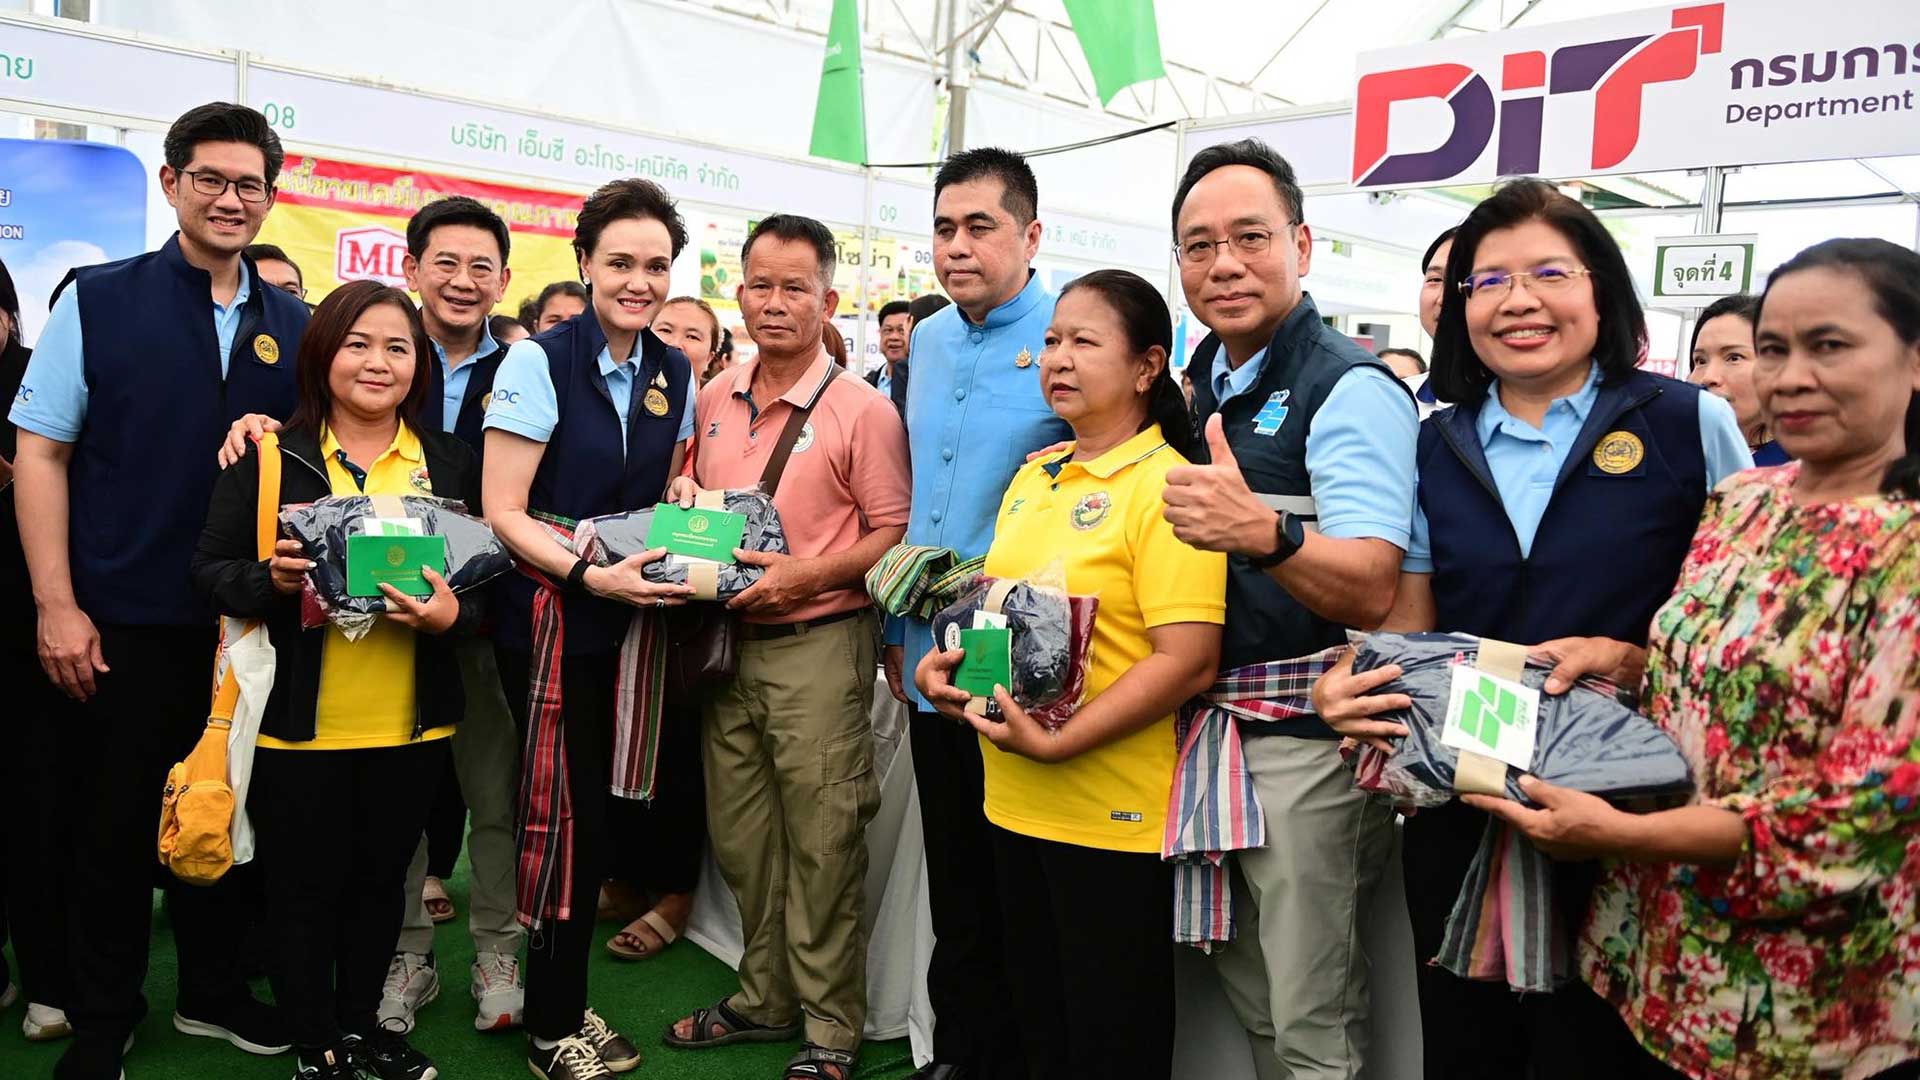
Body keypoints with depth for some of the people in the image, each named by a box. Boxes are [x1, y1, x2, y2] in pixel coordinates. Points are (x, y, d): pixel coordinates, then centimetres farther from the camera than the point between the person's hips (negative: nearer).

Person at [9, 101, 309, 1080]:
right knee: (111, 819, 9)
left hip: (246, 623, 3)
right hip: (121, 621, -2)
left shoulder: (292, 325, 6)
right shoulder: (97, 301, -2)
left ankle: (213, 991, 32)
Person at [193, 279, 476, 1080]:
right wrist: (273, 580, -22)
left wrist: (453, 614, -16)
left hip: (410, 724, 2)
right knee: (305, 892, 9)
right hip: (298, 721, -2)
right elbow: (210, 571, -3)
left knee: (380, 882, 17)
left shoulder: (452, 463, 4)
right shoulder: (269, 455, -3)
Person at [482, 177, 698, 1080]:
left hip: (629, 621, 5)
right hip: (550, 617, -5)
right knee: (565, 817, 1)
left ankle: (566, 1007, 29)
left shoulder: (674, 375, 7)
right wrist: (589, 575, -23)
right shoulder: (540, 361, -9)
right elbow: (501, 512, -12)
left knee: (592, 818, 12)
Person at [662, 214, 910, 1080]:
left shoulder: (862, 410, -9)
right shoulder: (714, 400, 9)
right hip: (729, 640, 6)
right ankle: (764, 999, 33)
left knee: (822, 844, 2)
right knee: (739, 836, 15)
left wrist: (805, 574, -20)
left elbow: (894, 534, -10)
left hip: (818, 644, -6)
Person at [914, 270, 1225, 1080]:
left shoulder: (1166, 485, -14)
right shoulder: (1031, 478, 10)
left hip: (1113, 812, -7)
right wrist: (949, 659, -1)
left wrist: (1056, 742, -24)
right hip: (1014, 798, 7)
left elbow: (1188, 660, -20)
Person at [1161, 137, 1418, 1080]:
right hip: (1212, 723, 8)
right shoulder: (1203, 381, 11)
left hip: (1305, 730, -8)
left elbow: (1372, 592, -24)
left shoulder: (1349, 388, -14)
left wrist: (1264, 533, -41)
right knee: (1247, 986, 20)